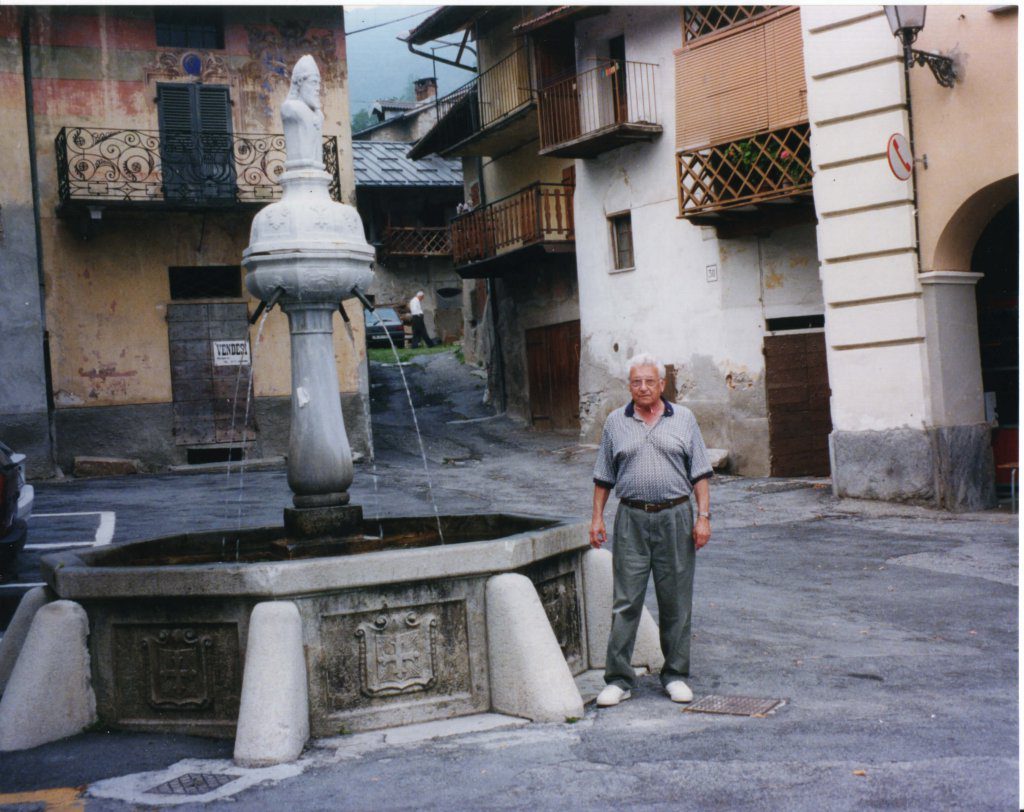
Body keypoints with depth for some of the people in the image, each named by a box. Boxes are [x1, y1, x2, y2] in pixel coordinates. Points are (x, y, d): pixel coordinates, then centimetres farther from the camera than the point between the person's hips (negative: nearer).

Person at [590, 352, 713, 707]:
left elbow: (699, 474, 6)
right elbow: (604, 477, 13)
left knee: (676, 601, 6)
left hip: (675, 517, 0)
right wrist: (597, 517, 6)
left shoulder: (684, 419, 7)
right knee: (625, 601, -1)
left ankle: (676, 675, 18)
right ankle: (618, 679, 5)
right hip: (631, 519, 0)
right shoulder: (615, 423, 9)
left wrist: (703, 516, -2)